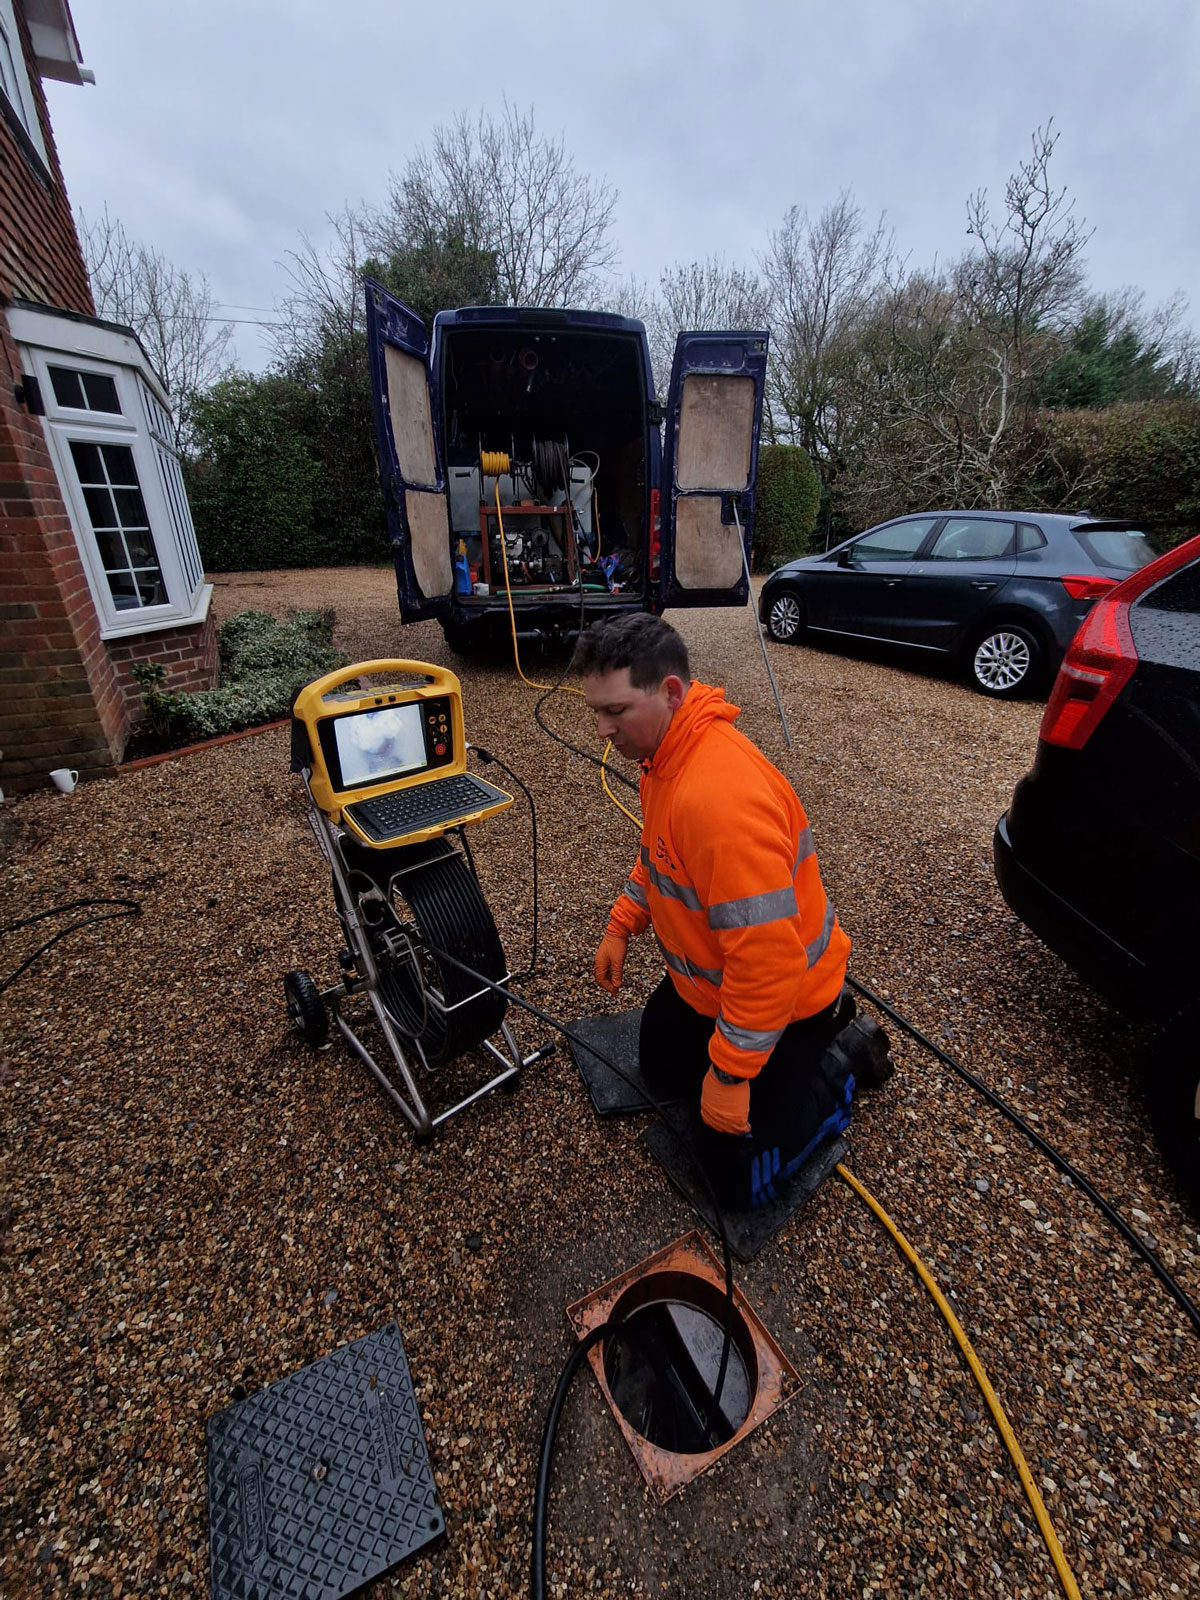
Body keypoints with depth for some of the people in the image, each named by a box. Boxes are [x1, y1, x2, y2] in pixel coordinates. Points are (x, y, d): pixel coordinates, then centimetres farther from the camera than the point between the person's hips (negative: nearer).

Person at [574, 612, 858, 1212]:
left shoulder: (720, 797, -39)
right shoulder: (664, 754, -7)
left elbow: (768, 958, -36)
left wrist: (729, 1076, -24)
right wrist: (620, 927, 8)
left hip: (781, 999, -8)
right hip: (704, 980, 9)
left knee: (738, 1180, 6)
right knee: (660, 1073, 30)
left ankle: (833, 1073, 23)